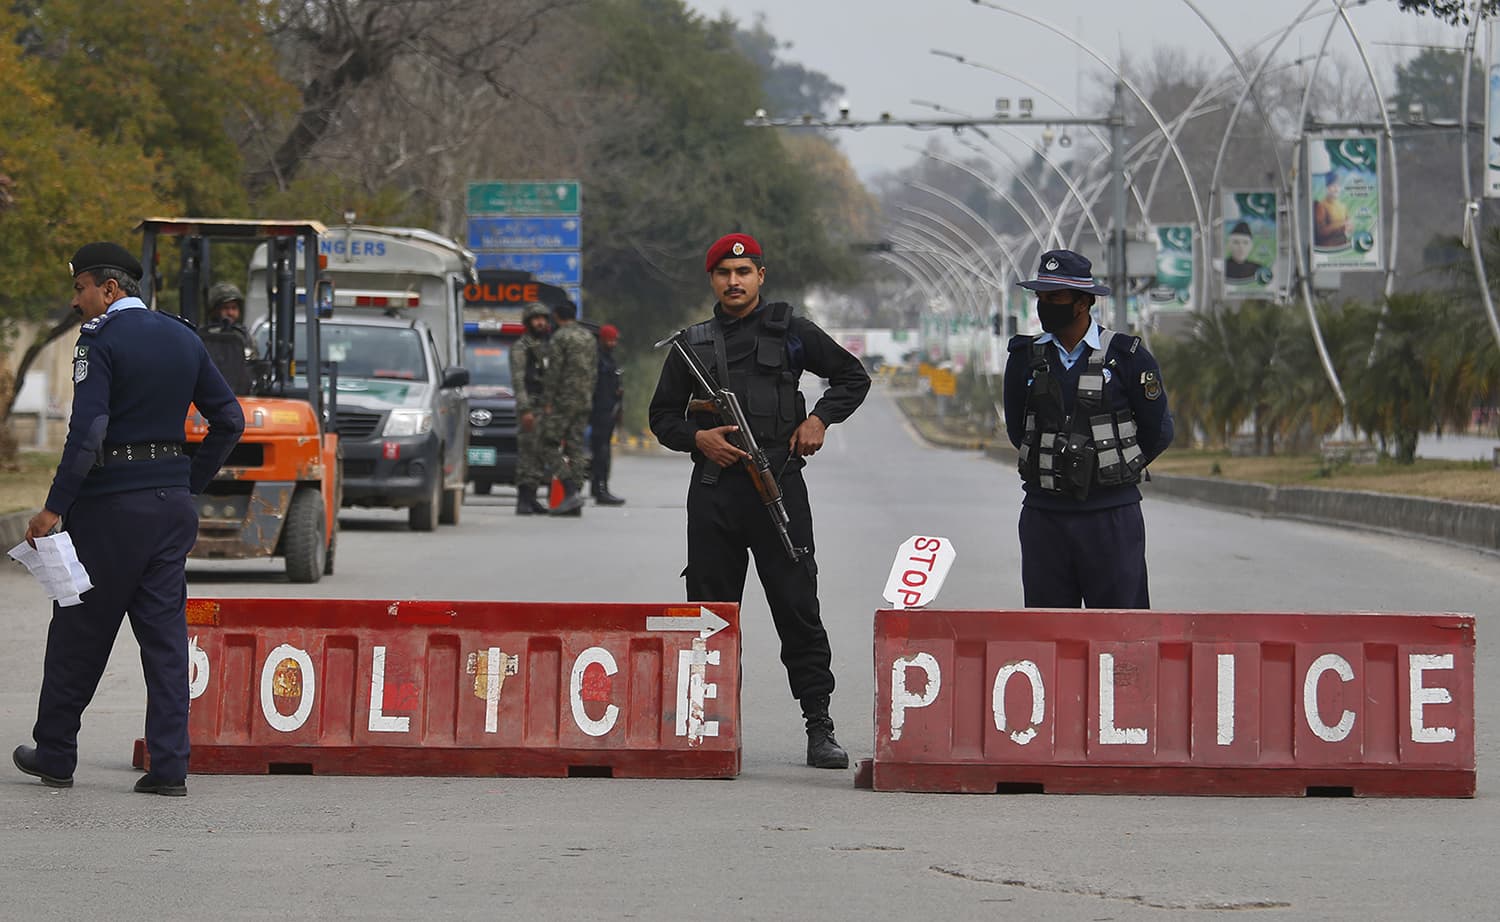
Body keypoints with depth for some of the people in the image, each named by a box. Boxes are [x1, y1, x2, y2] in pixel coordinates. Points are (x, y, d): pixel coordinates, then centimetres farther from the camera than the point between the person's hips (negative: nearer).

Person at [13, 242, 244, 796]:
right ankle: (169, 766, 0)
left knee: (79, 633, 7)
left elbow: (88, 433, -20)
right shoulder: (184, 339, 10)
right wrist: (189, 484, 15)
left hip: (110, 501, -6)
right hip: (171, 501, 6)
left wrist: (54, 508, -17)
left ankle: (55, 755, 17)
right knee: (166, 635, 5)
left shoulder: (101, 341, -11)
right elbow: (229, 420, 12)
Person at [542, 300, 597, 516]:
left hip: (563, 400, -7)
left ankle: (571, 491, -18)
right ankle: (575, 503, 4)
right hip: (584, 401, 7)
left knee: (550, 444, -3)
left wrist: (548, 400, -11)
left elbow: (554, 371, -14)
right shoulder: (589, 338, 14)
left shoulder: (560, 336, -9)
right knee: (575, 447, 8)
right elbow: (594, 371, 16)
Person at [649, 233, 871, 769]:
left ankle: (820, 728, -4)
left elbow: (853, 377, 15)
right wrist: (698, 438, -2)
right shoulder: (693, 343, 13)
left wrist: (819, 419, 0)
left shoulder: (790, 331, 7)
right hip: (714, 491, 3)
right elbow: (662, 414, 18)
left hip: (778, 485, -3)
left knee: (798, 609, -5)